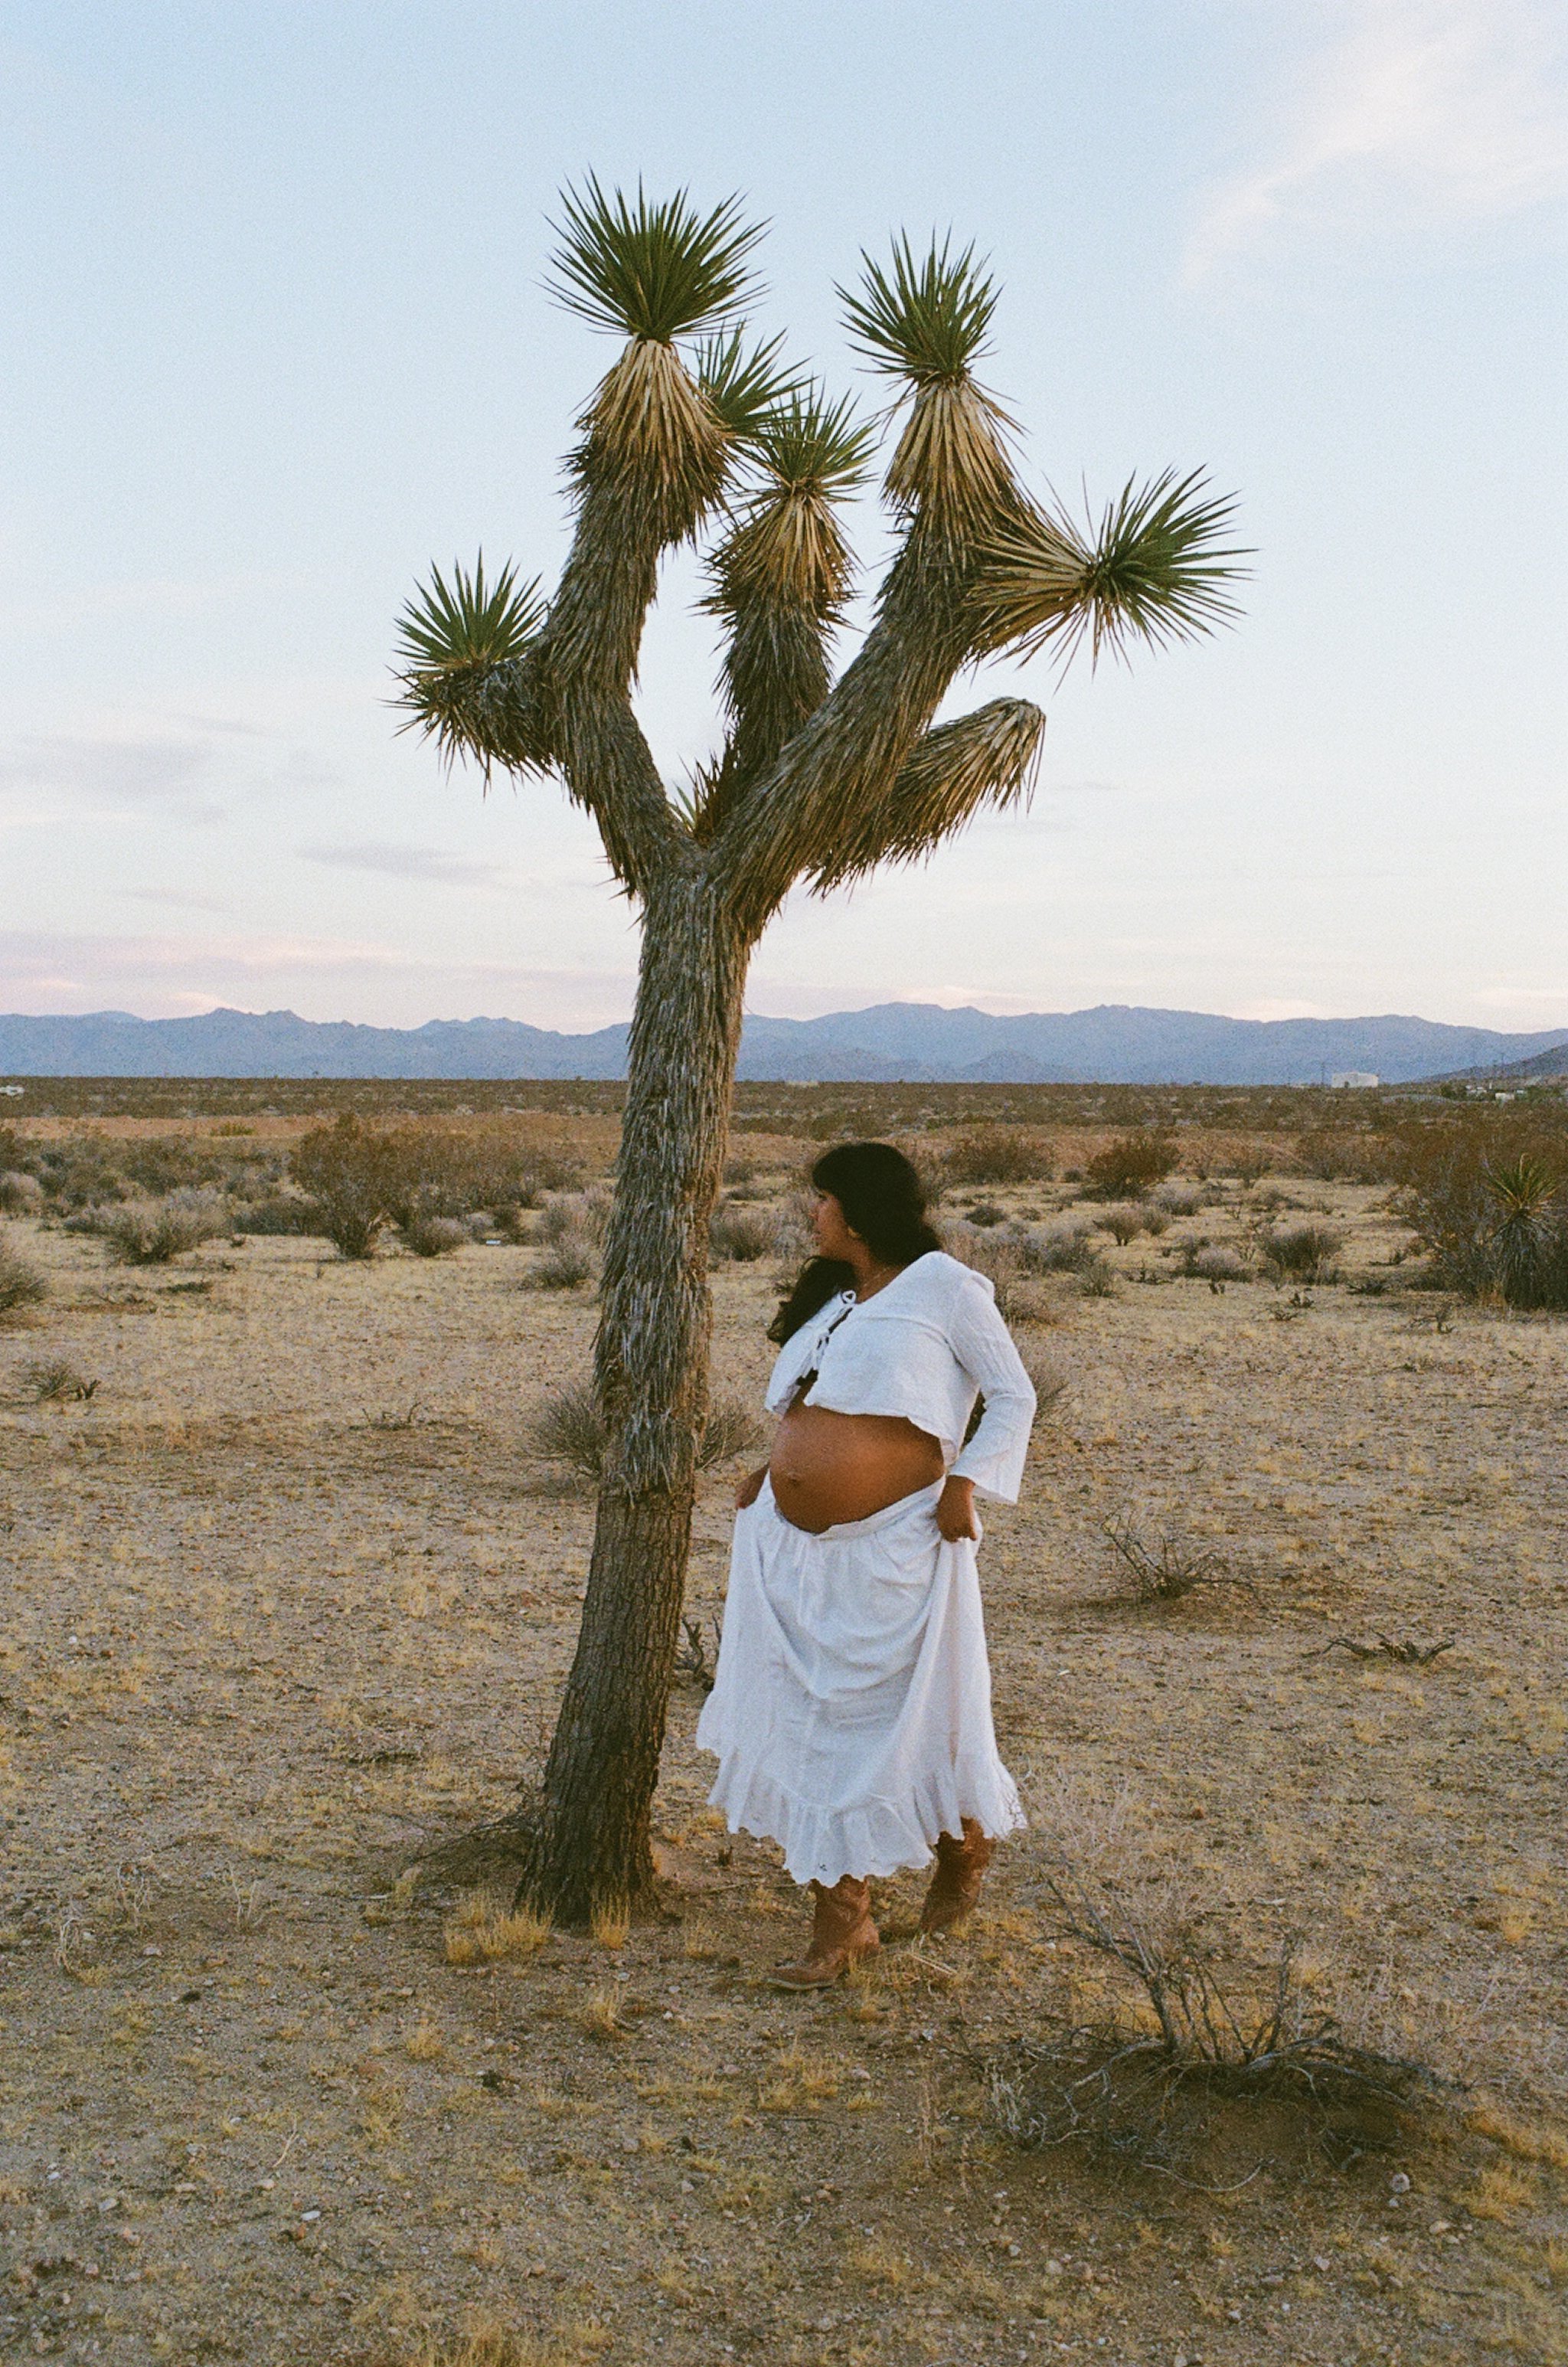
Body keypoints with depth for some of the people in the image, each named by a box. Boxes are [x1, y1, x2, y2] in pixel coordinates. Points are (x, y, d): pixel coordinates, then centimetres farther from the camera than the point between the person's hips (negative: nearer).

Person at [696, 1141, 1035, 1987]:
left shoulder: (941, 1285, -4)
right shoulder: (830, 1300, 17)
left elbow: (1013, 1395, -3)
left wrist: (966, 1482, -14)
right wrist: (772, 1472, 8)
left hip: (894, 1549, -7)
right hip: (798, 1550, 7)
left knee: (914, 1714, 6)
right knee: (817, 1718, 5)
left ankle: (965, 1845, 36)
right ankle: (842, 1918, 14)